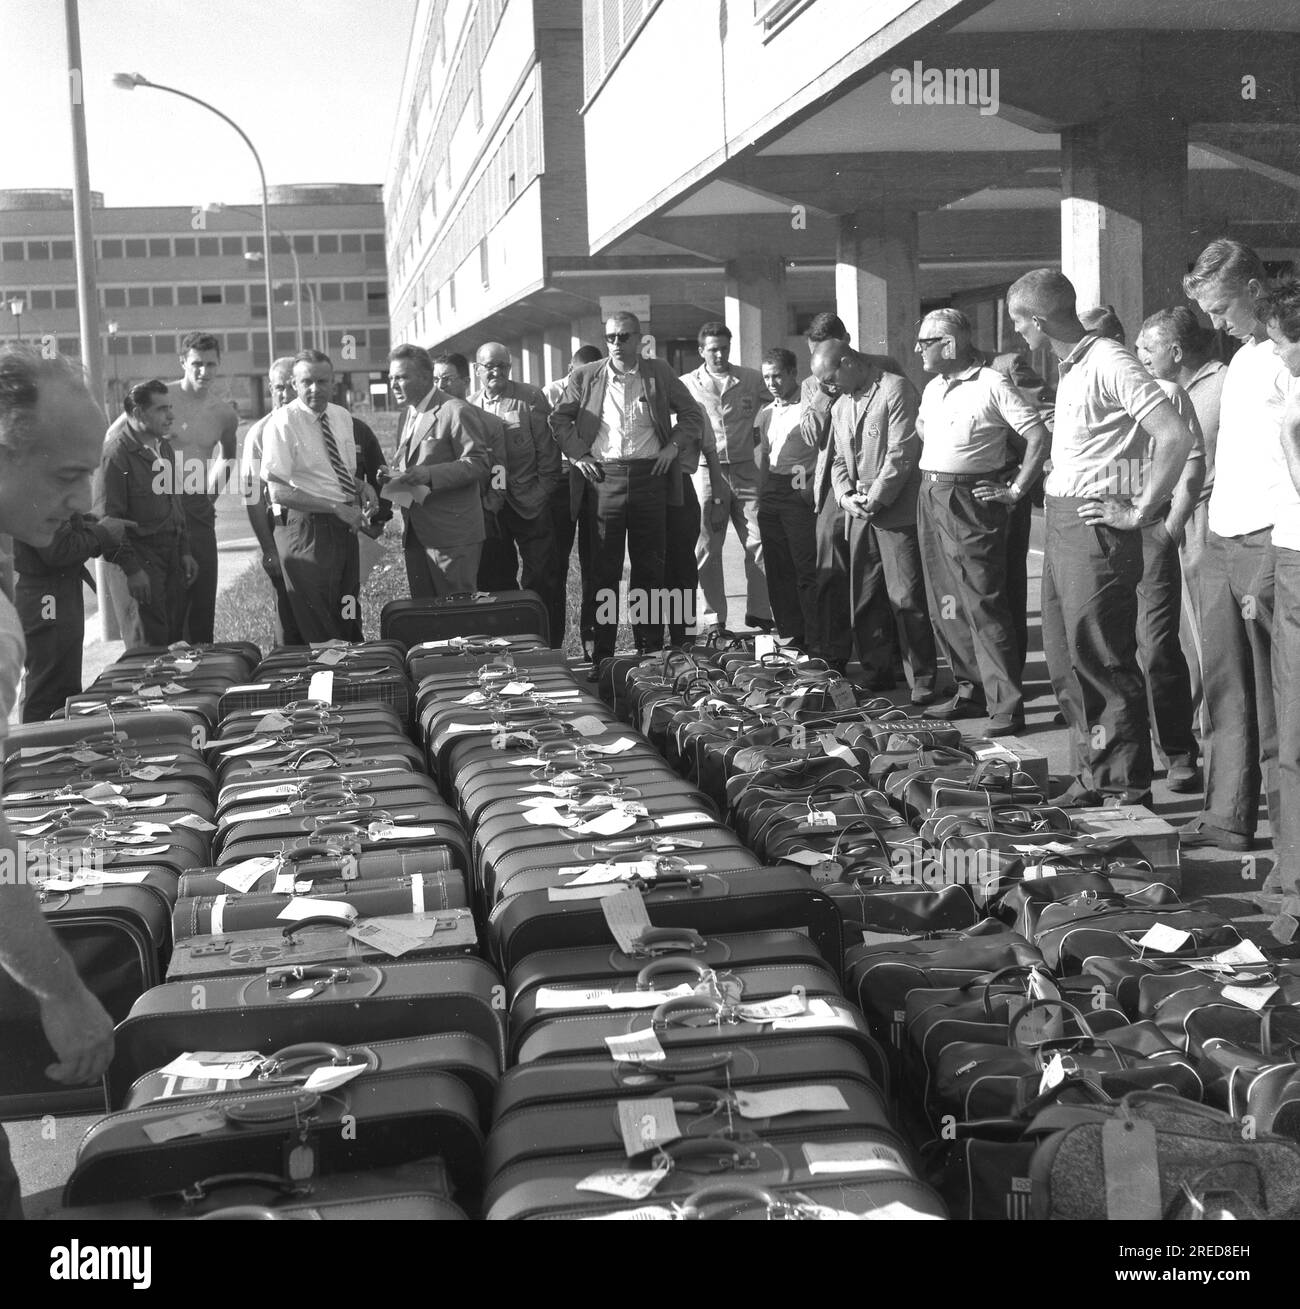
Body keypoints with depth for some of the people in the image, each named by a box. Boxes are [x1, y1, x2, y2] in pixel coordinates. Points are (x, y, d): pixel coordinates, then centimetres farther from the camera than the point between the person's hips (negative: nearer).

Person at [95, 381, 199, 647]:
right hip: (140, 560, -8)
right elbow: (108, 519, -16)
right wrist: (131, 569, -18)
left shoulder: (163, 448, 13)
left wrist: (184, 551, 16)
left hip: (172, 559, 8)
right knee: (149, 647, -4)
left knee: (175, 641, 9)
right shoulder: (116, 453, -13)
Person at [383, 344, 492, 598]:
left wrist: (429, 475, -24)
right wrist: (393, 474, 3)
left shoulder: (457, 411, -9)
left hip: (452, 534, -8)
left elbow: (479, 464, -13)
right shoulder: (407, 414, 18)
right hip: (415, 534, 8)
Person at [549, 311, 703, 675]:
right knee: (603, 570, 0)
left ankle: (651, 650, 14)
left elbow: (692, 416, 14)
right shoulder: (584, 377, 5)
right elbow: (559, 419, 13)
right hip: (603, 478, -1)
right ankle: (601, 656, 5)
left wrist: (673, 446, 0)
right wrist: (577, 454, 2)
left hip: (649, 477, 1)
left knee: (649, 567, 6)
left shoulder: (660, 374, 7)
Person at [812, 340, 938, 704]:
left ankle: (922, 681, 0)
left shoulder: (896, 390, -7)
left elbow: (902, 453, -13)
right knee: (864, 599, 7)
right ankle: (876, 673, 18)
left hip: (896, 511, -7)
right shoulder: (840, 406, 18)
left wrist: (875, 500, -12)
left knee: (907, 599, -7)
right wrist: (845, 496, 0)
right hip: (859, 513, 7)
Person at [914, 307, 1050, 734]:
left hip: (971, 503, -8)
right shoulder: (932, 389, 13)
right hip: (930, 498, 8)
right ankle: (971, 691, 20)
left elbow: (1040, 437, -13)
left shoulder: (991, 384, -10)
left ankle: (1006, 706, -9)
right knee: (945, 606, 10)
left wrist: (1016, 491, -13)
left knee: (983, 604, -11)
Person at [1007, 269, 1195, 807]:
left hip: (1098, 526, -10)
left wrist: (1142, 511, -18)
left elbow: (1176, 437, -24)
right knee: (1066, 659, 13)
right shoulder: (1071, 369, 14)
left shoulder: (1109, 364, -16)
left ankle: (1129, 788, 5)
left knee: (1103, 661, -4)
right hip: (1062, 521, 10)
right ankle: (1091, 776, 23)